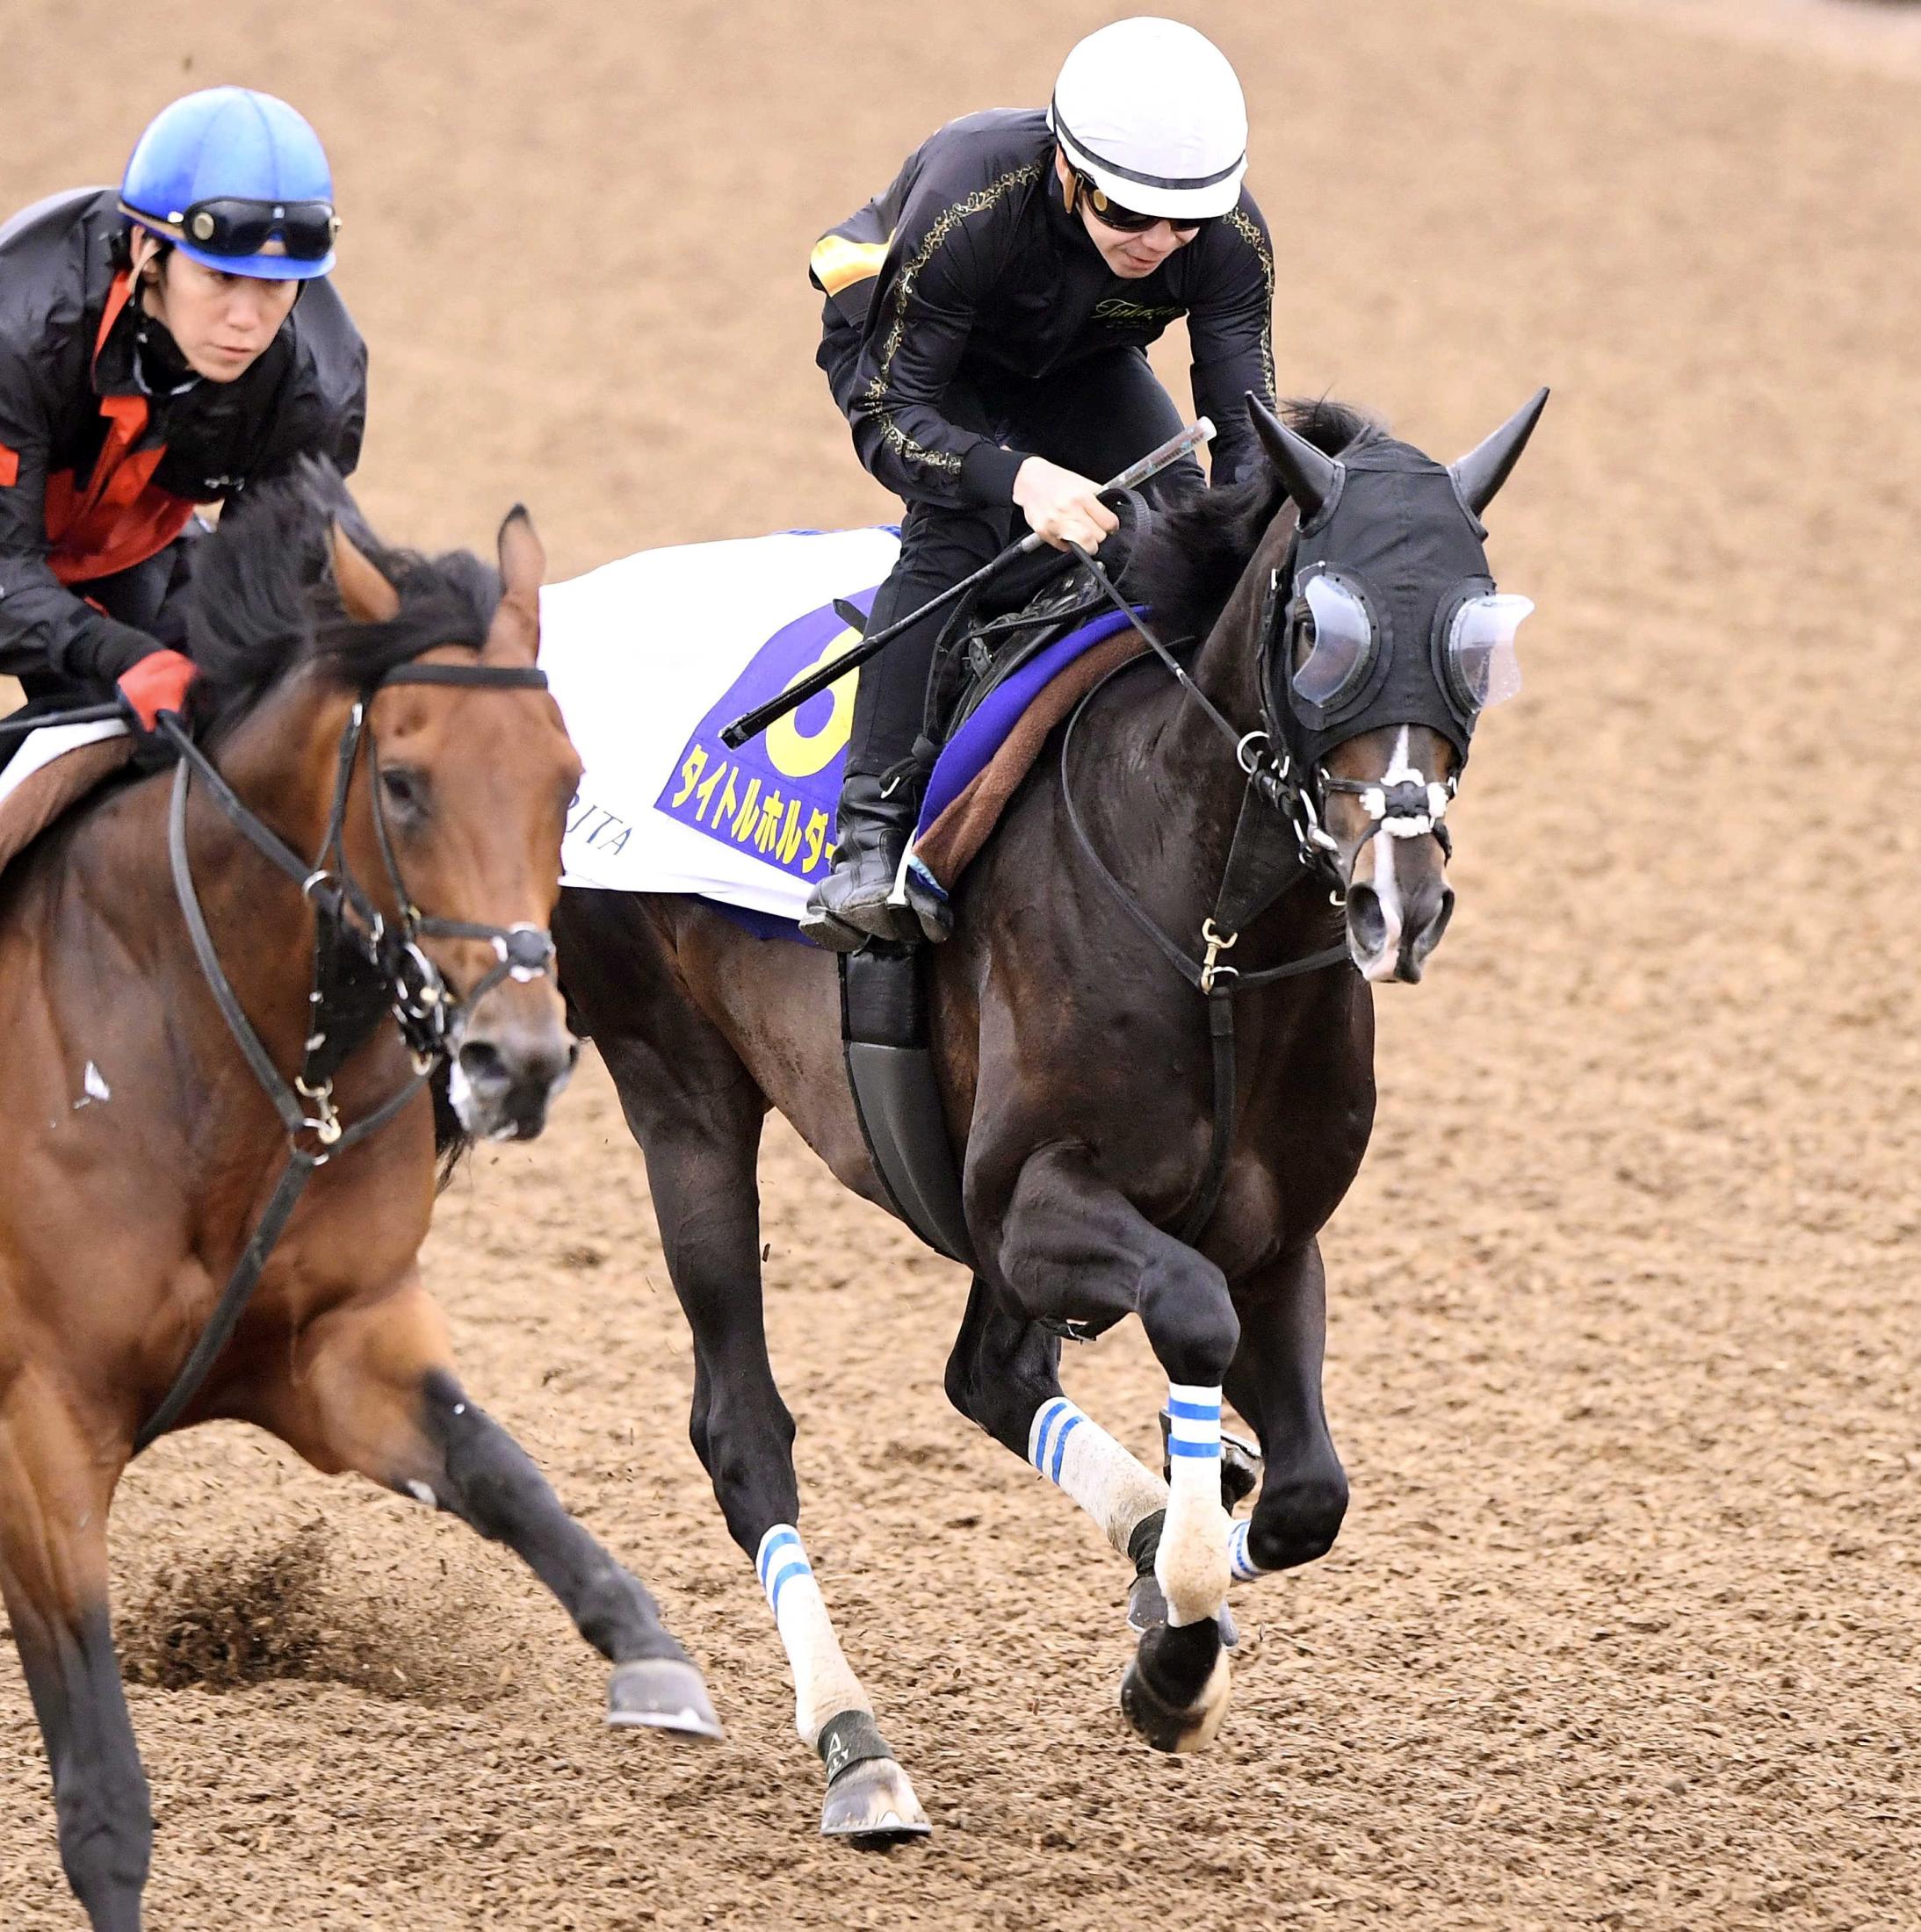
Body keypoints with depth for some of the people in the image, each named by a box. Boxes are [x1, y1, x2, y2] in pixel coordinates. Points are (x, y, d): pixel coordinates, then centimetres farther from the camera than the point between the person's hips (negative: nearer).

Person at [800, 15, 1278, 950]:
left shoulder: (1230, 238, -30)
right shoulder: (966, 202, -41)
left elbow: (1246, 433, -25)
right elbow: (887, 416, -36)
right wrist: (1019, 477, -53)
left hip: (1077, 365, 5)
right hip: (902, 341, -5)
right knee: (958, 529, -30)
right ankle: (871, 835, -30)